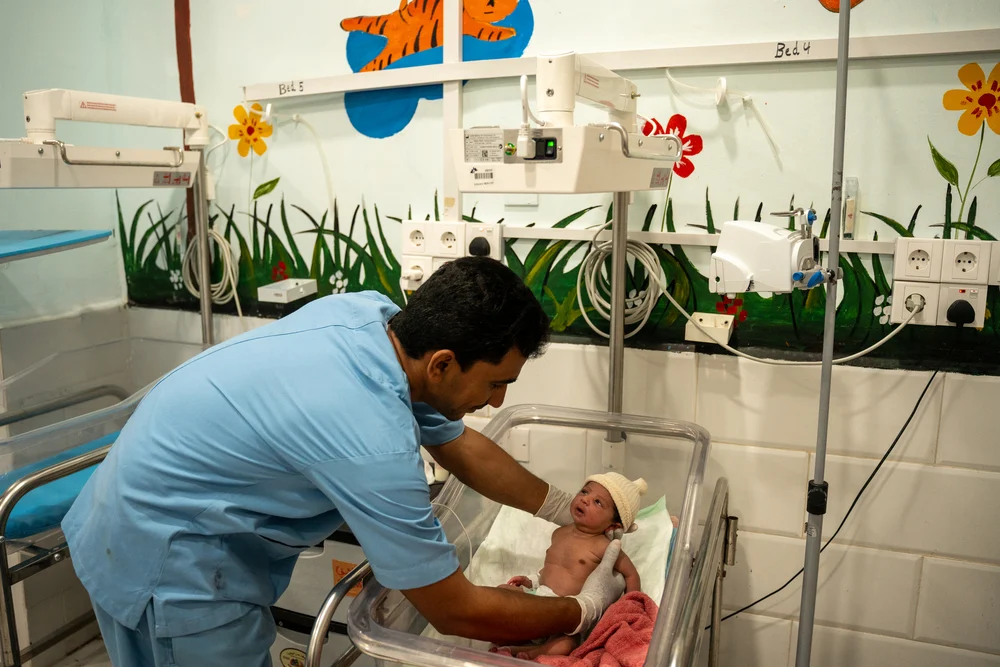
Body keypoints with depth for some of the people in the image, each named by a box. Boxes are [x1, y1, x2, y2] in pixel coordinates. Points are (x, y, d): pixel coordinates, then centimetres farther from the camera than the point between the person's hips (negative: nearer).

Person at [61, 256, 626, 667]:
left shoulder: (374, 314, -12)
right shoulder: (372, 445, -36)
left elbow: (462, 447, 4)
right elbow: (458, 613, -21)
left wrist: (569, 511, 10)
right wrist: (586, 610, -7)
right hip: (164, 554, -8)